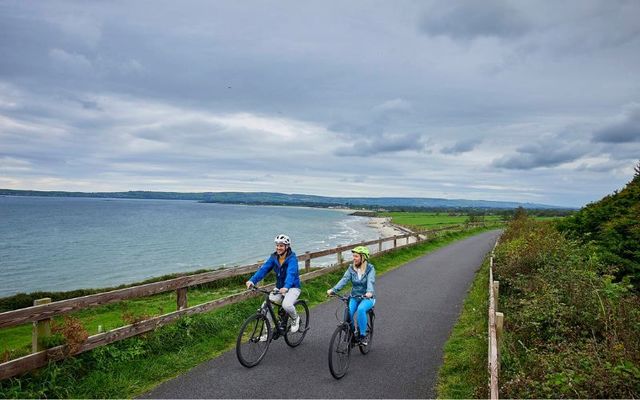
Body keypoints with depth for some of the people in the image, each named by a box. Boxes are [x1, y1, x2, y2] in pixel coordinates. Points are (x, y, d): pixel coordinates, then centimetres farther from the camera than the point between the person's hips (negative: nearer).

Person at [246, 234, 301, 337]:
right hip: (279, 288, 5)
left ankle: (296, 319, 2)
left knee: (286, 305, -32)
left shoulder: (292, 258, -19)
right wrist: (252, 280, -32)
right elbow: (264, 269, -16)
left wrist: (286, 287, -54)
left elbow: (291, 273, -36)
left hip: (292, 287, -5)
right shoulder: (274, 257, -3)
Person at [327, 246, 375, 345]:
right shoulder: (351, 268, 2)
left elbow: (370, 281, -25)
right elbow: (344, 279, -11)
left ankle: (363, 336, -18)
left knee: (361, 309, -33)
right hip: (354, 297, 3)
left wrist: (369, 292, -46)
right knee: (348, 312, -24)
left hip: (367, 298, -3)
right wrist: (333, 289, -28)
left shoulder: (370, 268, -8)